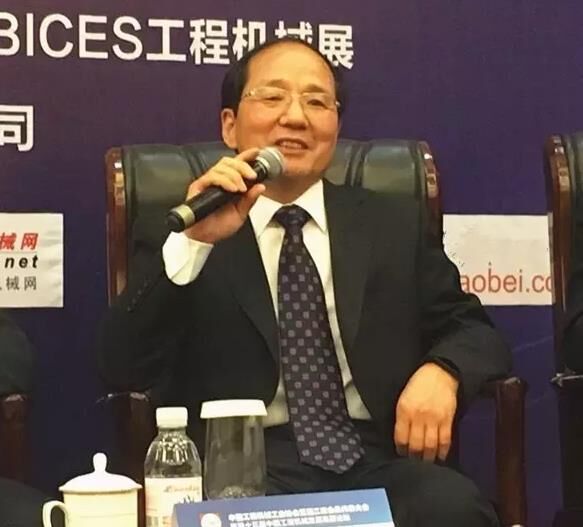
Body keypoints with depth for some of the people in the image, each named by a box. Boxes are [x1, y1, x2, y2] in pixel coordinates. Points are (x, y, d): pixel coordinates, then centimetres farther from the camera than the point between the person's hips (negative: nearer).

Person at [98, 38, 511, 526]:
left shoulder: (394, 226, 16)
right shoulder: (181, 236, 8)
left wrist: (441, 372, -8)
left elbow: (474, 329, 17)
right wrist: (194, 242, -16)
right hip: (246, 466, -2)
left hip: (380, 456, 2)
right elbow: (123, 369, -3)